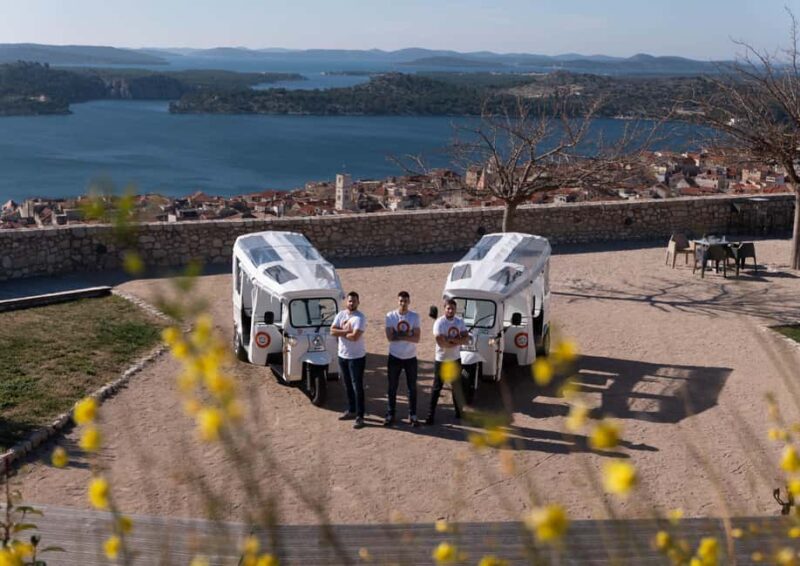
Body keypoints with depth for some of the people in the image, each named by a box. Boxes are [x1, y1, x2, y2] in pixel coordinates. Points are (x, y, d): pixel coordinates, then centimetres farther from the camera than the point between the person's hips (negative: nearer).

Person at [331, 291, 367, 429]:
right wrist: (347, 331, -18)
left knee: (357, 387, -4)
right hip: (342, 355, 7)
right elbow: (332, 331, -6)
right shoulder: (340, 315, 4)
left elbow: (355, 336, -26)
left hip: (357, 357, -7)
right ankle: (351, 411, 31)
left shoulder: (360, 318, -16)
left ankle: (360, 416, 0)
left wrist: (340, 333, -11)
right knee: (348, 386, 18)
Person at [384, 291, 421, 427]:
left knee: (412, 388, 7)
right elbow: (390, 337, -14)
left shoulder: (415, 316, -4)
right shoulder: (390, 316, -5)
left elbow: (417, 338, -12)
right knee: (392, 388, 7)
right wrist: (407, 335, -15)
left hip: (410, 357, 0)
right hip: (394, 357, 0)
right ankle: (390, 415, 17)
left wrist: (398, 335, -19)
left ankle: (413, 415, 16)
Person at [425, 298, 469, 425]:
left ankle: (459, 412, 30)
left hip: (456, 359, 6)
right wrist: (457, 341, -14)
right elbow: (441, 342, -25)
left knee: (457, 387, 17)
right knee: (437, 388, -1)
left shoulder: (460, 321, 1)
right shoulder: (439, 323, -17)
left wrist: (451, 339, -21)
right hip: (441, 360, -5)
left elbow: (466, 338, -8)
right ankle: (431, 414, 4)